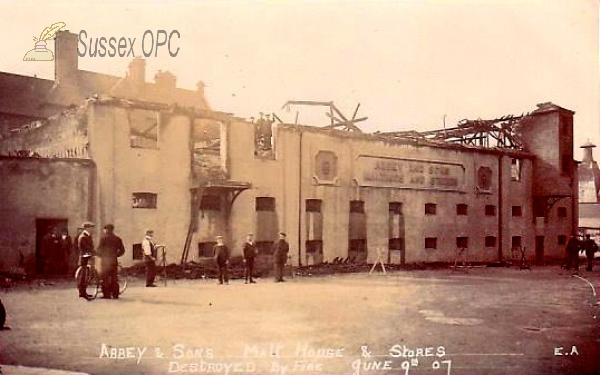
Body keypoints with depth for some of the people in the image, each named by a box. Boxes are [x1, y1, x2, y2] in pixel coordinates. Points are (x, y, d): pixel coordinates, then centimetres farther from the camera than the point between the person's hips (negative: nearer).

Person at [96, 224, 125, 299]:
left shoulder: (104, 238, -7)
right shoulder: (117, 239, 7)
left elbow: (99, 249, -7)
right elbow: (122, 250, 7)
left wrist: (101, 256, 12)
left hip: (105, 260, -5)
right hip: (114, 261, 5)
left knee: (104, 278, 1)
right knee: (114, 278, 10)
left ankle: (106, 294, -2)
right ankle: (115, 294, 9)